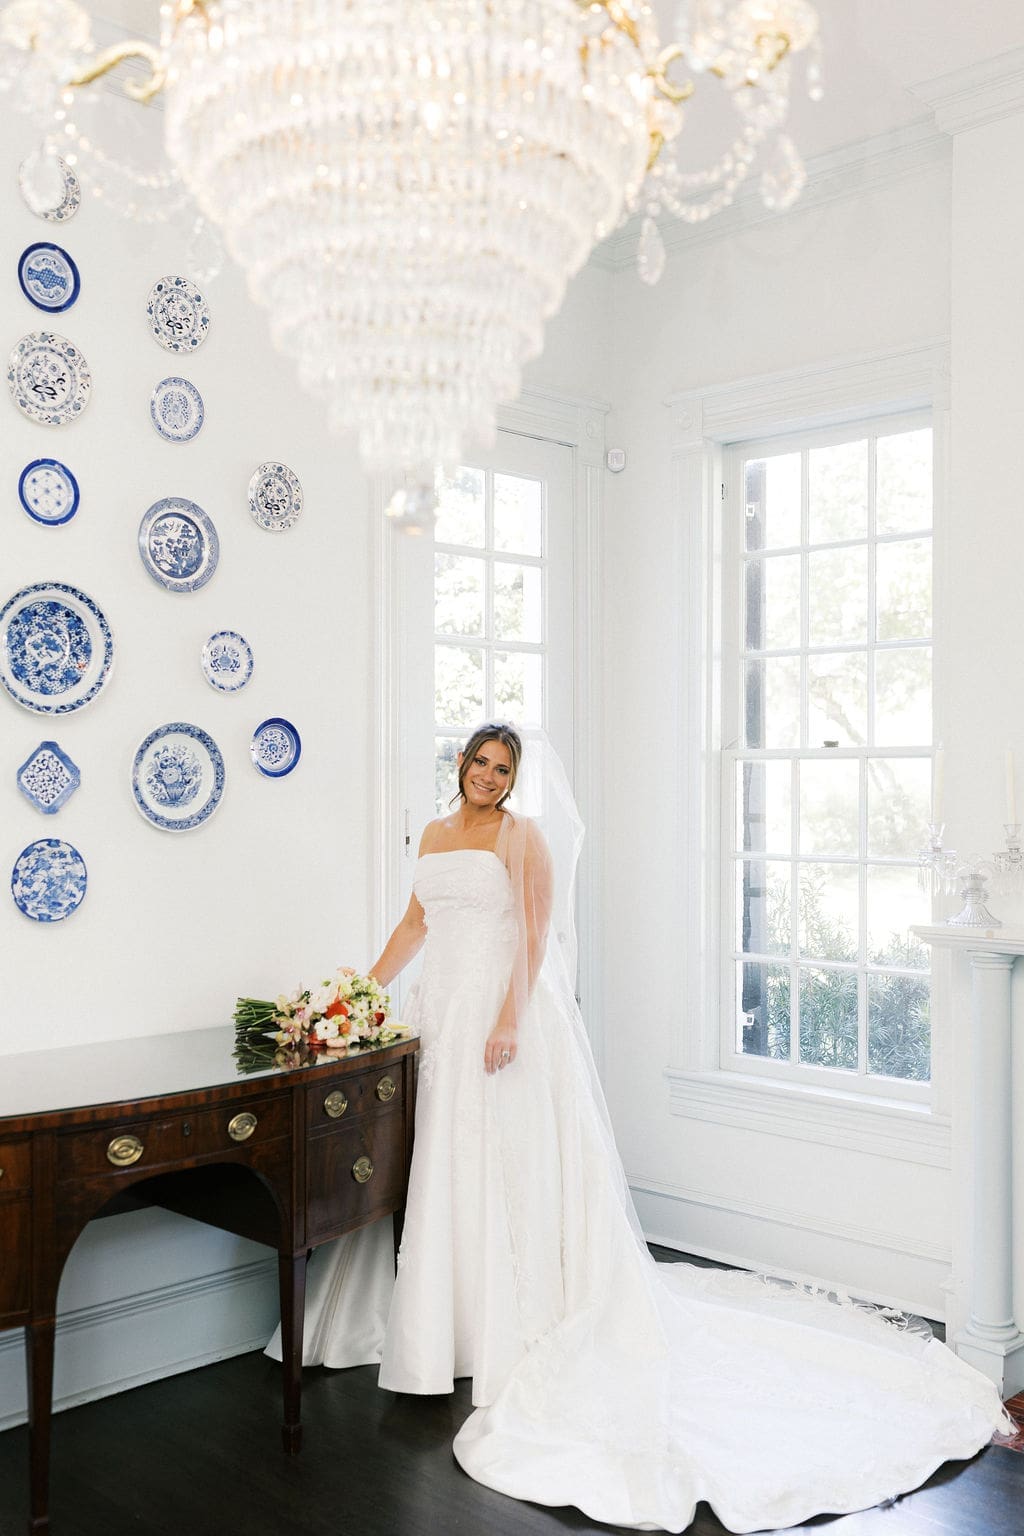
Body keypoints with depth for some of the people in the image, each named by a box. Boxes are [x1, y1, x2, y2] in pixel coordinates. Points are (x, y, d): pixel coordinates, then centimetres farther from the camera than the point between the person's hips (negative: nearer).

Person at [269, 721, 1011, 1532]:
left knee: (509, 1164, -4)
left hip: (506, 1010, -6)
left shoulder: (524, 834, -5)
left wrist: (508, 1020, -21)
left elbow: (536, 934, -12)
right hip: (441, 1010, 7)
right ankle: (450, 1319, 24)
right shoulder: (435, 835, 13)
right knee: (440, 1159, 10)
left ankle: (515, 1330, 7)